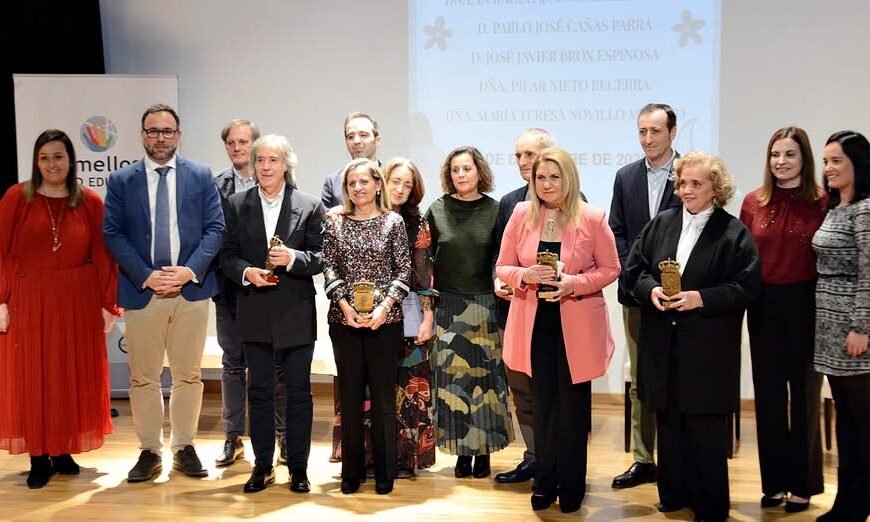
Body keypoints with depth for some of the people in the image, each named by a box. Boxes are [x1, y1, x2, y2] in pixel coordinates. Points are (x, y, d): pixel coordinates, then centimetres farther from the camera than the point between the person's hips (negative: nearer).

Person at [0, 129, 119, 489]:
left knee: (74, 376, 8)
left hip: (77, 301, 1)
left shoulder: (90, 201, 1)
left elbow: (103, 256, 1)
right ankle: (39, 457, 15)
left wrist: (108, 304, -2)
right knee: (30, 377, 4)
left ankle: (64, 452, 23)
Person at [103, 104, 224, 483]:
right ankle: (150, 451, 17)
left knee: (188, 375, 7)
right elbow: (113, 234, 0)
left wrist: (191, 270, -13)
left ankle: (184, 448, 20)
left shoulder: (201, 176, 6)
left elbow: (215, 228, 1)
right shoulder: (120, 181, 5)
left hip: (191, 289, 0)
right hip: (141, 291, 0)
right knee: (143, 377, 6)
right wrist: (146, 276, -12)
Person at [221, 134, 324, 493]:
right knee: (259, 391, 10)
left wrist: (294, 258, -22)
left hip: (297, 315, -2)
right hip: (255, 315, 2)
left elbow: (321, 257, -4)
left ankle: (298, 469, 17)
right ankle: (263, 466, 22)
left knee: (299, 392, 6)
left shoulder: (309, 206, -1)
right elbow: (227, 255, 4)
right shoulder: (237, 205, 5)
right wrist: (246, 272, -16)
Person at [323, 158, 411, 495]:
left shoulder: (393, 222, 2)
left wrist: (384, 307, -13)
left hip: (384, 320, -2)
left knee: (383, 395, 3)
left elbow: (403, 270, -1)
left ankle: (384, 472, 14)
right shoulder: (334, 224, 7)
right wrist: (344, 306, -11)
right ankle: (352, 471, 17)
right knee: (350, 394, 7)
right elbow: (329, 269, 3)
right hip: (344, 320, 2)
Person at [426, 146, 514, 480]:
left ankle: (484, 451, 12)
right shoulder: (437, 210, 4)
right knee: (452, 378, 1)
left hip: (484, 305, -1)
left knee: (484, 375, 1)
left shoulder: (494, 210, 1)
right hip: (448, 307, 1)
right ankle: (462, 451, 11)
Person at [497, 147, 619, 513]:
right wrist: (525, 275, -17)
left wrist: (574, 283, -17)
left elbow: (610, 268, -2)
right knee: (543, 403, 10)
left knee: (573, 404, 8)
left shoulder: (592, 218, -7)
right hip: (534, 323, 2)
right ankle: (545, 481, 24)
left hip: (576, 325, -2)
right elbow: (503, 268, 4)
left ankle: (572, 484, 23)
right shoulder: (521, 215, 0)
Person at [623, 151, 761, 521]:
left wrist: (702, 298, -19)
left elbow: (747, 287, -8)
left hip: (708, 350, -4)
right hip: (663, 345, 4)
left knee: (705, 429, 2)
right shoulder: (660, 224, 9)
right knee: (668, 422, 11)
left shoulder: (734, 233, -3)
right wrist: (651, 290, -11)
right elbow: (633, 269, 9)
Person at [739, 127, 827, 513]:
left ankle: (802, 484, 22)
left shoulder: (821, 203, -6)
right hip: (764, 307, 3)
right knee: (768, 395, 10)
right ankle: (774, 481, 23)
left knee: (804, 393, 9)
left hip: (806, 306, -3)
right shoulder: (753, 202, 3)